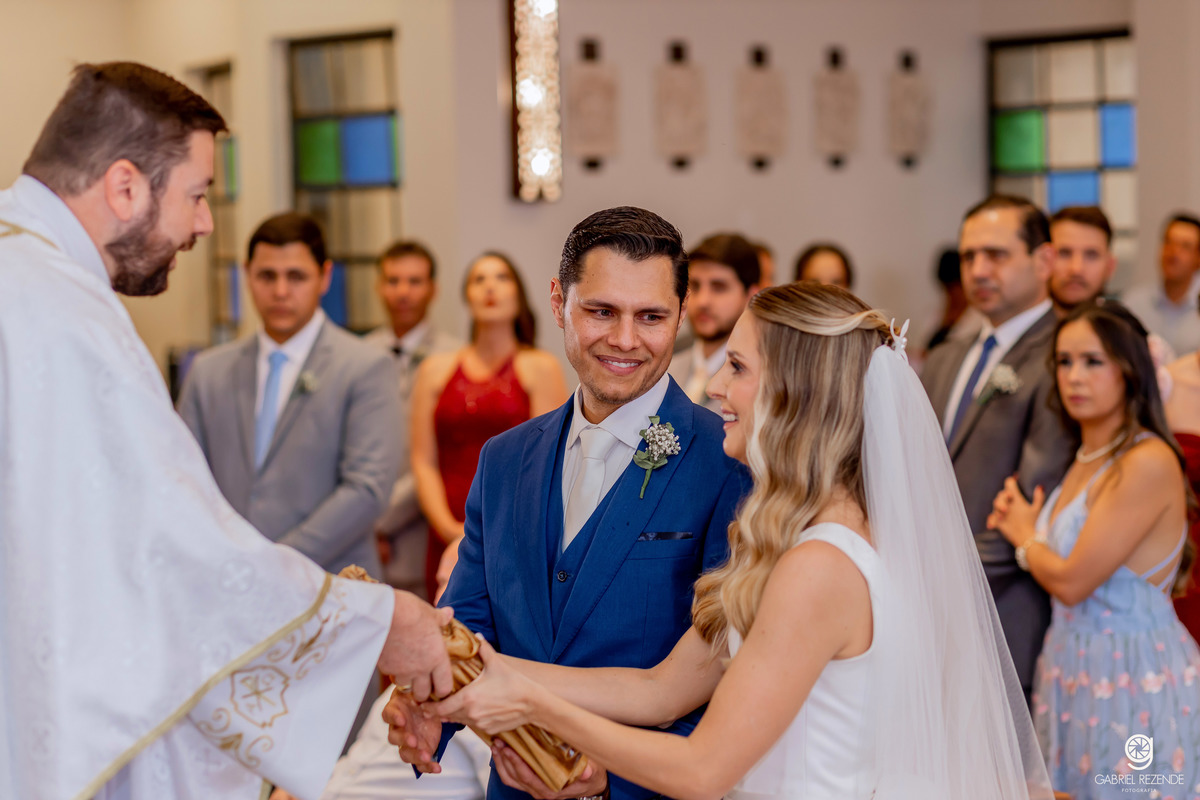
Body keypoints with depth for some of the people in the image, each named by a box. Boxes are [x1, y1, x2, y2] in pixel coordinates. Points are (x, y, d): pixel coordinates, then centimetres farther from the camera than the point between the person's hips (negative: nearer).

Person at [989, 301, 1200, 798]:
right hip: (1075, 675, 8)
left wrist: (1025, 537, 0)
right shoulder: (1082, 462, 10)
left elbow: (1073, 582, -18)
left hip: (1135, 680, -8)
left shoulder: (1149, 462, -18)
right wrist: (1022, 524, -1)